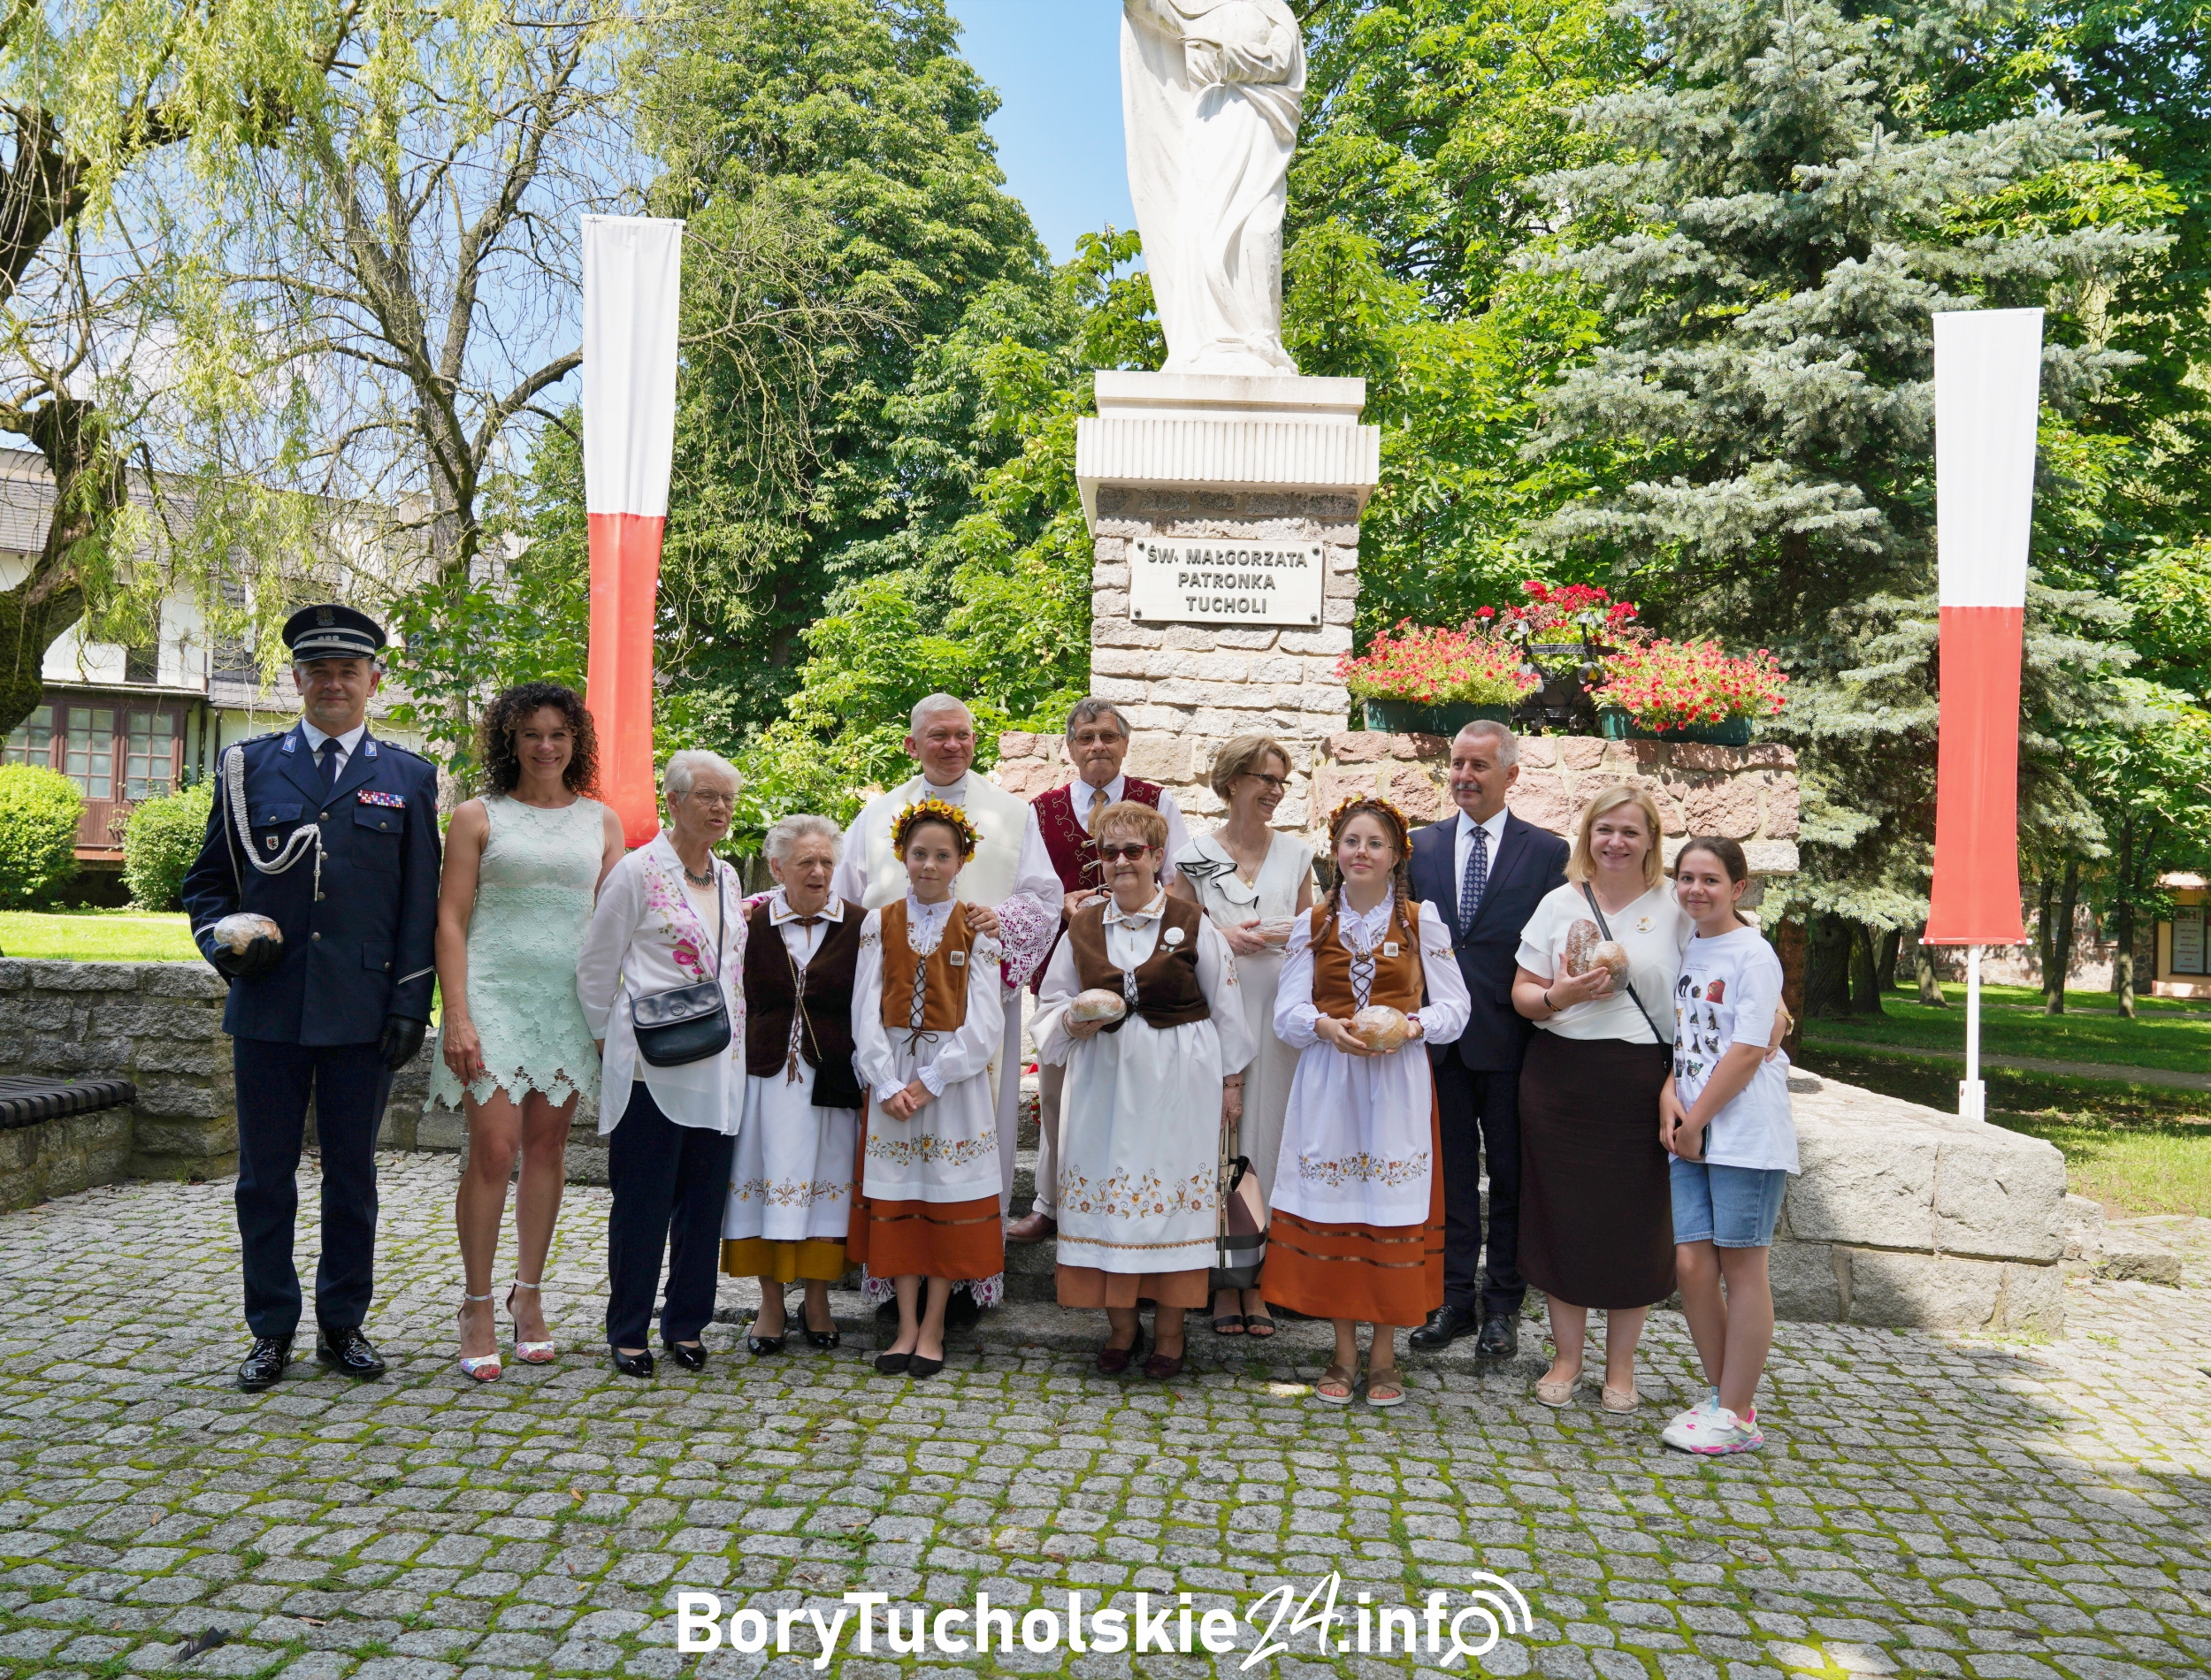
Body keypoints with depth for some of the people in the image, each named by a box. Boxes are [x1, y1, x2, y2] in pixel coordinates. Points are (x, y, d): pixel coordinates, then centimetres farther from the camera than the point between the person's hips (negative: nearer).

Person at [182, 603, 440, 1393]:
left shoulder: (408, 779, 7)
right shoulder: (249, 765, 8)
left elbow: (420, 905, 4)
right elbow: (207, 881, 13)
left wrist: (411, 1004, -3)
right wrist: (222, 941, -8)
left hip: (361, 1014, 0)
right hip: (268, 1008, 1)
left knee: (352, 1174, 9)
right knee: (265, 1177, 7)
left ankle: (344, 1325, 22)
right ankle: (271, 1332, 21)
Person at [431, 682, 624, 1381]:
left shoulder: (601, 821, 12)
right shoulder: (478, 818, 4)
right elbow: (451, 921, -1)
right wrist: (456, 1016, -10)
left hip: (571, 1001, 3)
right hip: (495, 992, -3)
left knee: (548, 1146, 7)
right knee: (494, 1148, -8)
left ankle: (529, 1297, 19)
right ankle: (478, 1308, 5)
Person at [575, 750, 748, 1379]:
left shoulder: (728, 878, 14)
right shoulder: (638, 872, -5)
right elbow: (595, 966, -1)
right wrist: (610, 1037, 4)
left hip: (718, 1068, 6)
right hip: (652, 1067, -6)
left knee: (705, 1200, 9)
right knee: (643, 1203, 1)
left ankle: (686, 1325, 22)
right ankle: (628, 1332, 15)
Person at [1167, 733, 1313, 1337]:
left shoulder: (1297, 855, 10)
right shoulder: (1194, 857, 3)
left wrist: (1289, 937, -4)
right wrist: (1222, 937, -9)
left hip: (1278, 1013, 2)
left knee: (1267, 1136, 3)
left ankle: (1257, 1278, 14)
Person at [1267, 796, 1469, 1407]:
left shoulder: (1421, 920, 4)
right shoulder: (1313, 923, 8)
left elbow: (1454, 1006, 3)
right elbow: (1287, 1012, 4)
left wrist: (1412, 1025, -16)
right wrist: (1325, 1026, -16)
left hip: (1397, 1086, -1)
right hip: (1327, 1083, 1)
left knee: (1393, 1215, -1)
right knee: (1330, 1212, 2)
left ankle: (1384, 1355, 13)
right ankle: (1344, 1353, 15)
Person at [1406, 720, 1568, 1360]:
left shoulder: (1547, 852, 0)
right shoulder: (1421, 846, 8)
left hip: (1510, 1038, -2)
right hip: (1439, 1037, 2)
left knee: (1511, 1175, 9)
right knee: (1450, 1173, 10)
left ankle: (1502, 1305, 21)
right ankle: (1455, 1298, 21)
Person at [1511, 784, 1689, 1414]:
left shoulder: (1675, 910, 2)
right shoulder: (1560, 903, 5)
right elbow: (1522, 993, 5)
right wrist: (1557, 996, -17)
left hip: (1642, 1084, -1)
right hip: (1561, 1078, 1)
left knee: (1635, 1224, 5)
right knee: (1563, 1216, 6)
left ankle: (1621, 1367, 21)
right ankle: (1566, 1358, 22)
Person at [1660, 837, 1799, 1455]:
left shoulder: (1752, 954, -8)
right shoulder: (1686, 951, 13)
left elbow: (1747, 1053, -12)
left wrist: (1695, 1120, -9)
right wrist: (1669, 1095, -1)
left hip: (1746, 1134, -6)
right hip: (1691, 1134, 6)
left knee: (1741, 1266, 1)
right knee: (1692, 1263, 3)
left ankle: (1737, 1415, 10)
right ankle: (1721, 1395, 20)